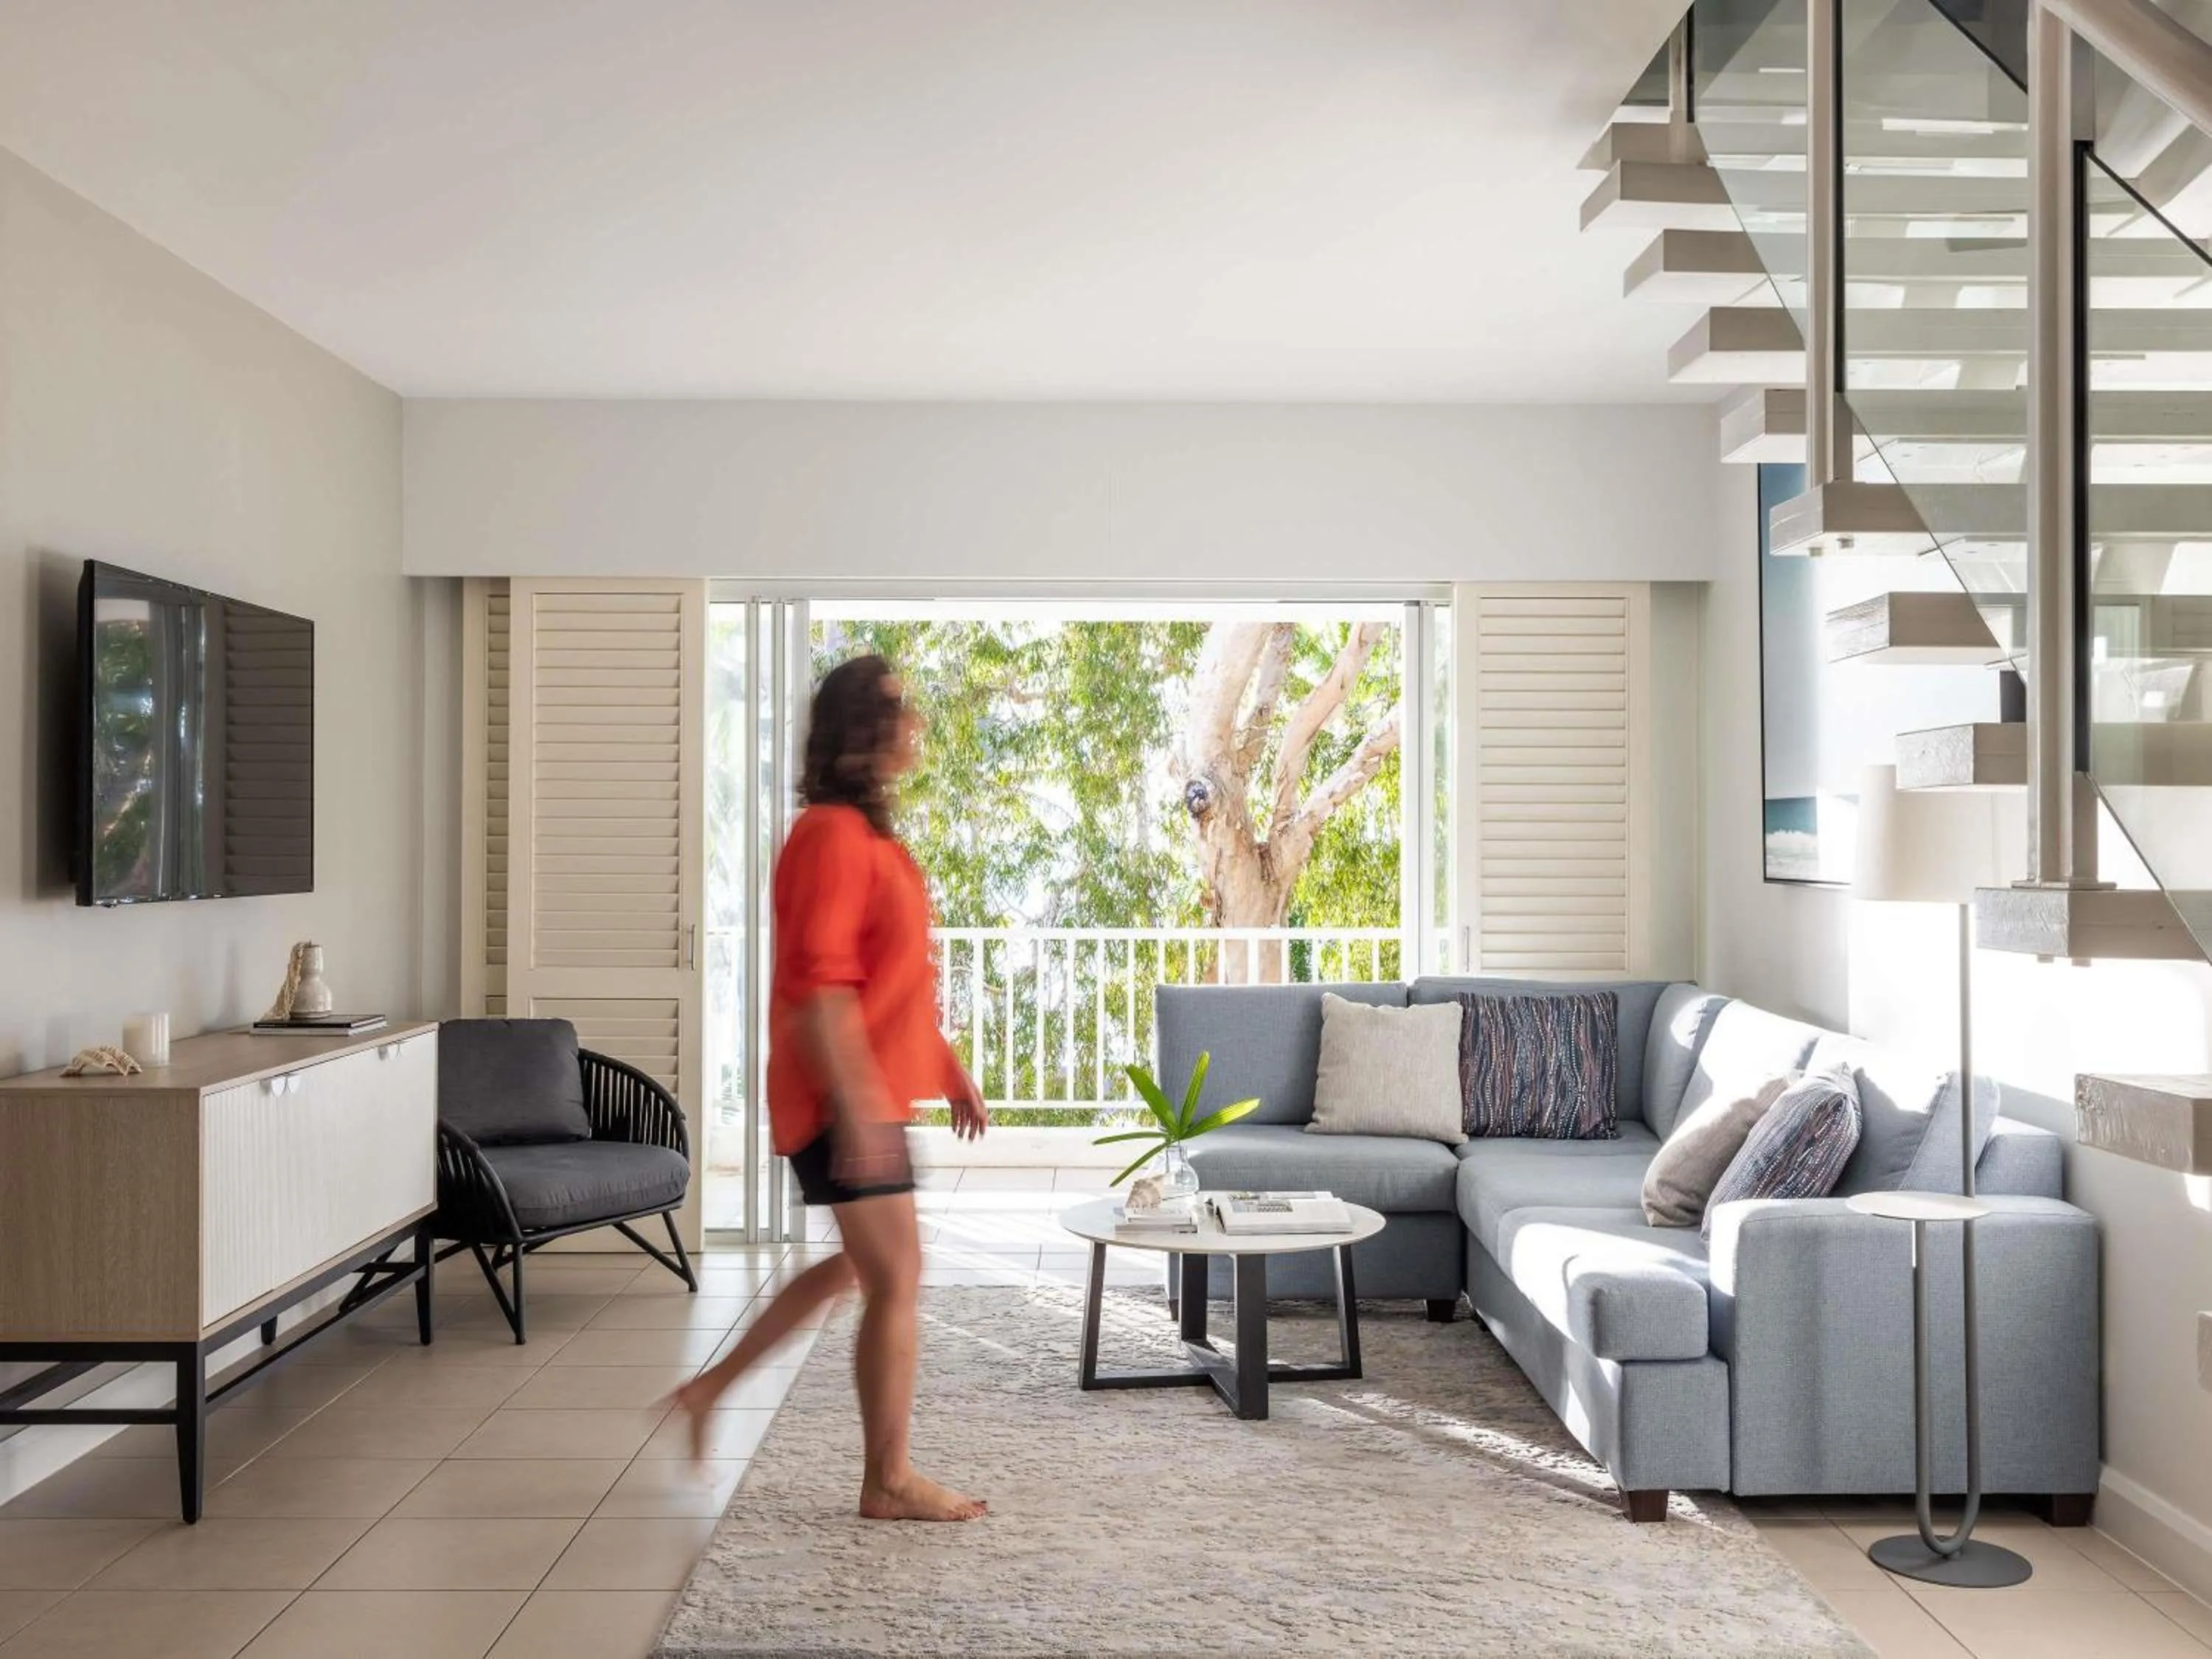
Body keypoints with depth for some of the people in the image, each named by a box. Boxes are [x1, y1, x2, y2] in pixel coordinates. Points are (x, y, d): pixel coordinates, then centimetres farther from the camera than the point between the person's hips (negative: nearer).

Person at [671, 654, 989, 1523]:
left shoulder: (867, 833, 14)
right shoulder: (833, 835, -18)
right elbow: (819, 987, -24)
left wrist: (950, 1068, 21)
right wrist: (856, 1107, -27)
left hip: (869, 1092, 10)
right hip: (844, 1096, -10)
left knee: (858, 1266, 20)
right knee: (896, 1281, -2)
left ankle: (711, 1386, 29)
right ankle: (888, 1482, 11)